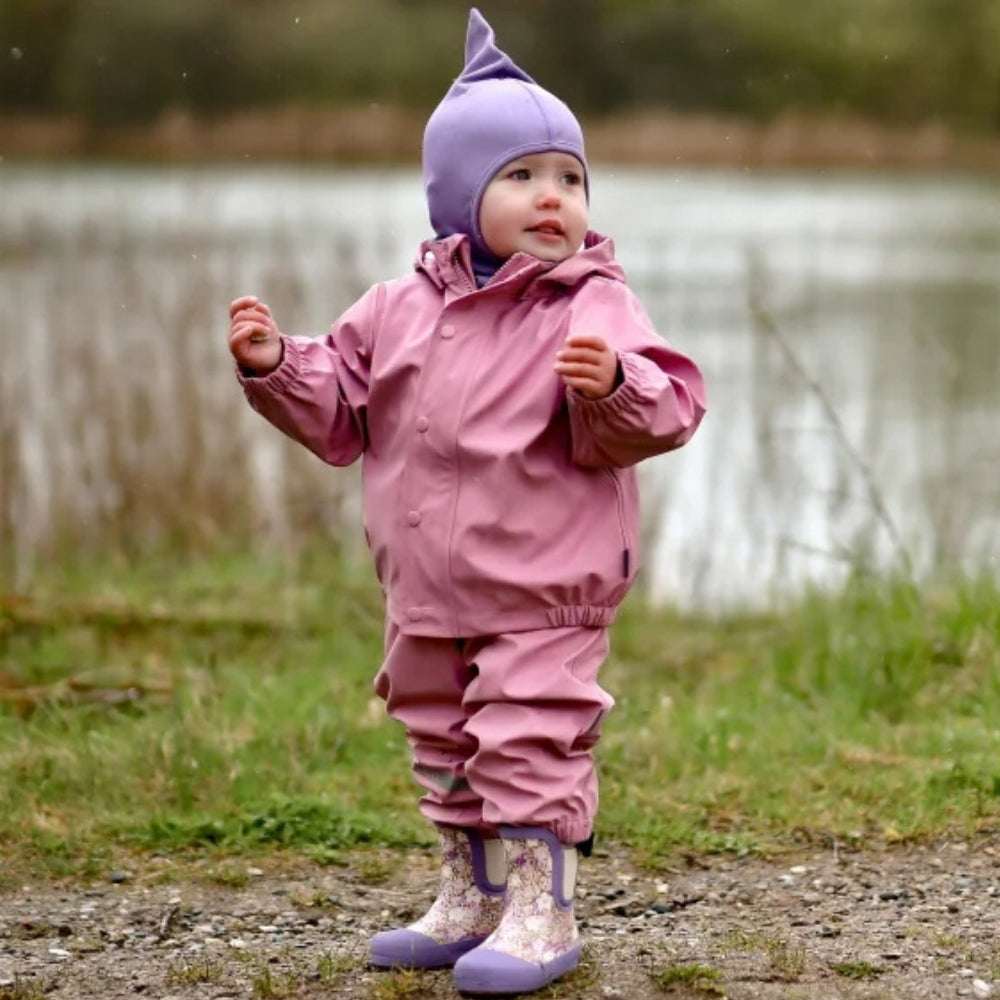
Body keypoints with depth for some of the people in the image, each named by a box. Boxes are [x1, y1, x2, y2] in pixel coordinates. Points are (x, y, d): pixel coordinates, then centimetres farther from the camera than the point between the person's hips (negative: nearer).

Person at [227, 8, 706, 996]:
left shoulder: (593, 309, -11)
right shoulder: (400, 309, 4)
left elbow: (666, 408, -19)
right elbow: (341, 411, 13)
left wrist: (614, 386, -39)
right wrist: (276, 365, -1)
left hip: (543, 594, -6)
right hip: (427, 594, 6)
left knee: (530, 743, -6)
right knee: (444, 743, 17)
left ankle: (540, 914, 6)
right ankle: (470, 899, 32)